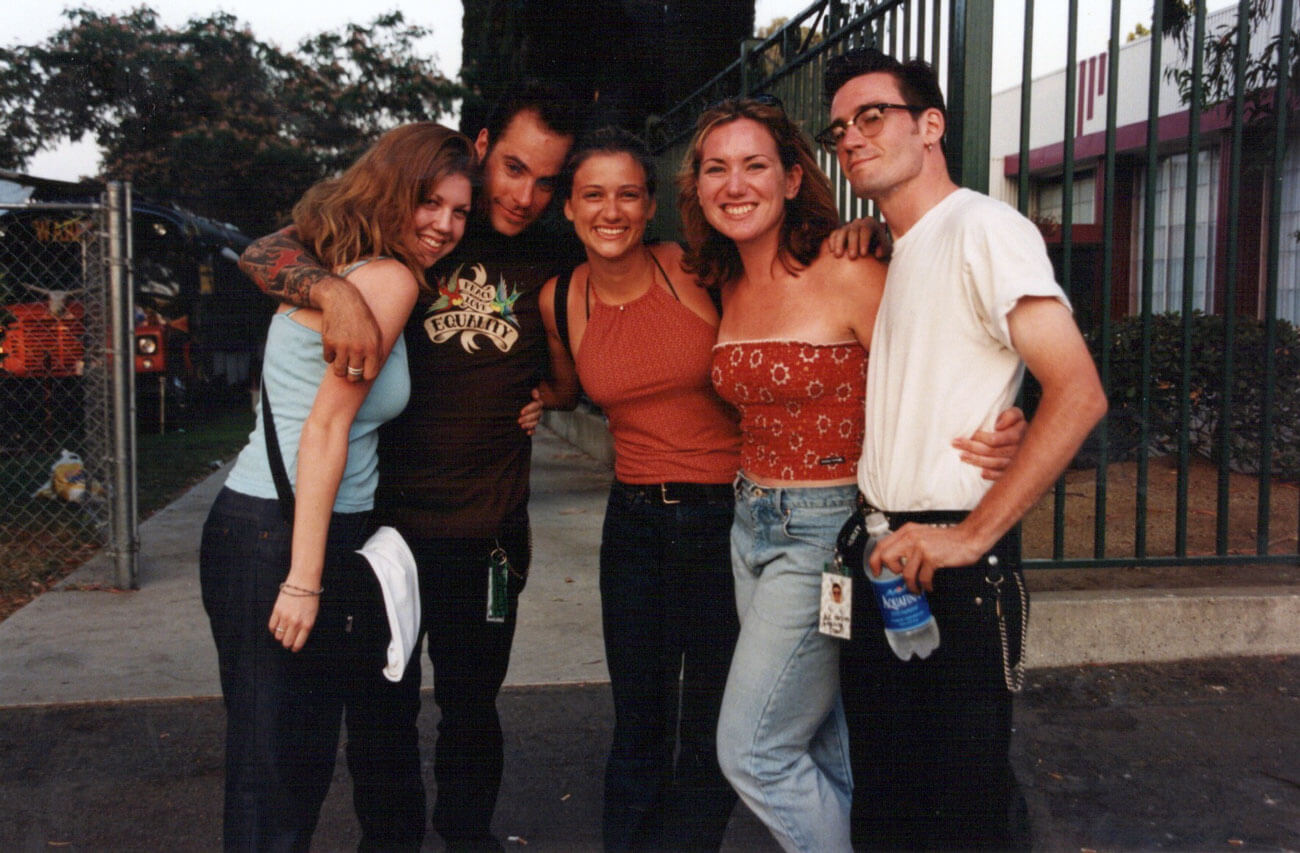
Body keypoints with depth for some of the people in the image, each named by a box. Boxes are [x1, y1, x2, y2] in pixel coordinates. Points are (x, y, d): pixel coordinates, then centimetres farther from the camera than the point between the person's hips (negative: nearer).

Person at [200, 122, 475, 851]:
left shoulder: (338, 270, 12)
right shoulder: (389, 280, -14)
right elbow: (326, 427, -19)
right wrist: (304, 578, -21)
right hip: (280, 543, -10)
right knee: (285, 761, 0)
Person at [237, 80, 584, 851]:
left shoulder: (550, 263, 3)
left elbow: (571, 375, 19)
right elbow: (265, 254, -10)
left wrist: (545, 395, -4)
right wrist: (335, 290, -31)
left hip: (487, 529, 1)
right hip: (385, 517, -1)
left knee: (471, 702, 16)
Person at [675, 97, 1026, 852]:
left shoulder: (846, 274, -14)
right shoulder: (728, 287, 8)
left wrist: (999, 435, -32)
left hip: (825, 531, -7)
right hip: (751, 525, 7)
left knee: (753, 752, -2)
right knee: (823, 750, 16)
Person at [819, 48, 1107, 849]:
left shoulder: (982, 227, -11)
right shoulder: (894, 251, 16)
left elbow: (1079, 394, -20)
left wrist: (971, 537, -21)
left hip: (957, 561, -8)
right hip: (882, 551, 8)